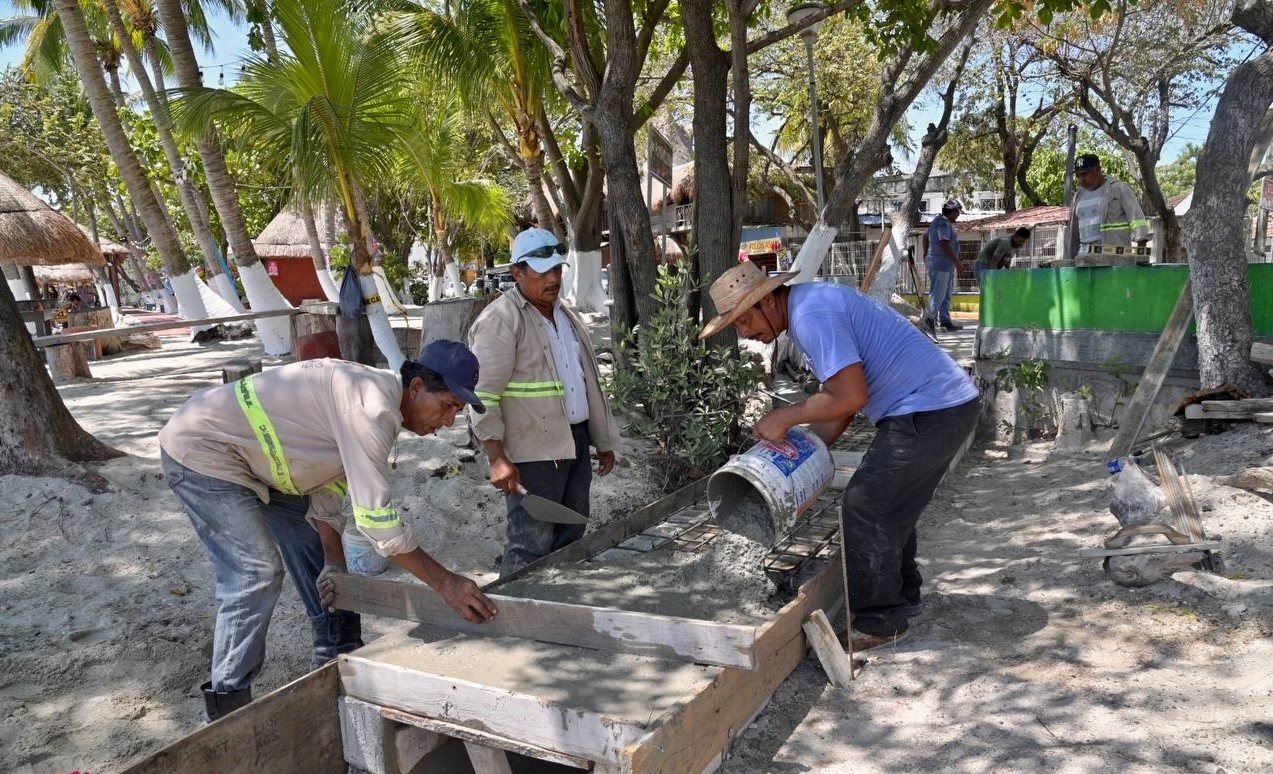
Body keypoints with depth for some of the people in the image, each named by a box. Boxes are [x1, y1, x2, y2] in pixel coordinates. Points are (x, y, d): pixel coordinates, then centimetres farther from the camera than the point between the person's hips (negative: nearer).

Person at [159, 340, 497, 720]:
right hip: (200, 450, -10)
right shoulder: (372, 407, -30)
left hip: (250, 459, 10)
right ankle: (227, 706, 1)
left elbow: (328, 486, 5)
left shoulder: (370, 394, 1)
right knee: (257, 572, -13)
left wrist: (334, 563, -2)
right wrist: (445, 582, -29)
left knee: (315, 551, 11)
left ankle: (338, 657, 25)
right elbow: (375, 516, -32)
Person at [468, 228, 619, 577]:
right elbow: (484, 396, -17)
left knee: (570, 540, 15)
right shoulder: (499, 320, -11)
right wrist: (497, 458, -23)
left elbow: (588, 380, 21)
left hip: (575, 443, 8)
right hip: (533, 452, -8)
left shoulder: (567, 315, 15)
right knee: (531, 547, -5)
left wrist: (604, 441, 20)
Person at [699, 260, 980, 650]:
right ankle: (900, 594, 36)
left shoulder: (812, 314, -21)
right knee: (891, 507, 21)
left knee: (863, 509, -4)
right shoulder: (811, 302, 12)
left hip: (929, 413, -10)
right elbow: (842, 392, 15)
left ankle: (877, 621, 9)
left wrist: (785, 418, -13)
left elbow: (851, 397, -26)